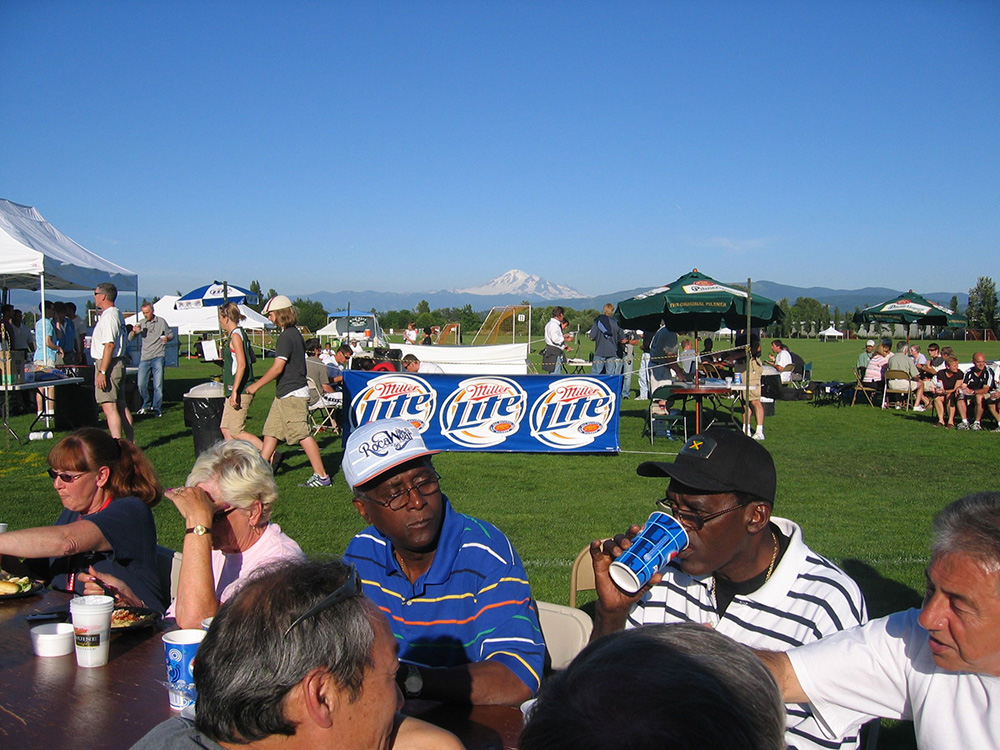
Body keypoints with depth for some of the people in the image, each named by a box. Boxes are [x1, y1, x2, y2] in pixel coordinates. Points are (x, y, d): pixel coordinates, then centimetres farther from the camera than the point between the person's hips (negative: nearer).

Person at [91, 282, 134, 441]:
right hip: (119, 363, 10)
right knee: (121, 405, 12)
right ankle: (130, 444, 17)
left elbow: (110, 345, -22)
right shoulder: (117, 314, 17)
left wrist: (102, 372, -23)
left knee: (109, 407, -12)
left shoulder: (108, 316, -15)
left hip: (108, 364, -10)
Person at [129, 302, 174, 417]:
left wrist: (167, 338, -12)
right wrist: (134, 332, -14)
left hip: (158, 357, -3)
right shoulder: (141, 323, 10)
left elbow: (171, 334, 12)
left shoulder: (161, 322, 5)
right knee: (141, 385, 3)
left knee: (158, 385, -5)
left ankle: (157, 408, 2)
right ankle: (147, 404, 22)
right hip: (144, 358, 3)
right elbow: (130, 338, 8)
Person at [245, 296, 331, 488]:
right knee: (271, 430, 14)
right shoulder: (295, 333, 13)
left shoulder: (286, 337, -17)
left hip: (292, 395, -10)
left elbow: (278, 367, -21)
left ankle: (322, 476, -3)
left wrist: (256, 385, -11)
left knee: (303, 435, -7)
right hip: (285, 394, 10)